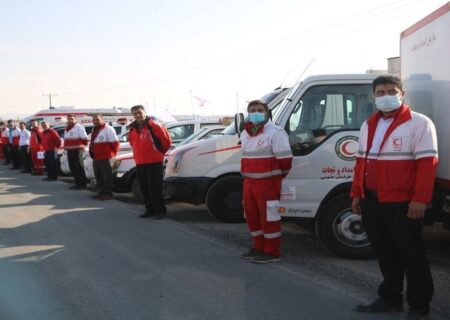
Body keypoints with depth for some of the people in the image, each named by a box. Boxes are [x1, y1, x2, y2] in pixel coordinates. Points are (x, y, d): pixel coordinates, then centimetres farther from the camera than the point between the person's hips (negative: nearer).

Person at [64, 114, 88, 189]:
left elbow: (84, 139, -11)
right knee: (72, 168, 11)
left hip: (77, 150, -9)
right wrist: (66, 147, 19)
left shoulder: (79, 127, -9)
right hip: (69, 151, 9)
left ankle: (82, 184, -3)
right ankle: (77, 183, 19)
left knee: (79, 168, -7)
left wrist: (82, 146, -3)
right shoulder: (67, 129, 18)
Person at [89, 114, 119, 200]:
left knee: (107, 177, -5)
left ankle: (108, 194, 0)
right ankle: (101, 193, 23)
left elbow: (115, 143, -12)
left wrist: (112, 154, -6)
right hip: (96, 158, 9)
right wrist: (92, 152, 18)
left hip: (105, 158, -9)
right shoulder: (94, 130, 17)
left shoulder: (108, 129, -11)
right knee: (98, 177, 14)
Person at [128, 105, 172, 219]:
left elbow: (166, 140, -8)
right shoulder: (133, 129, 11)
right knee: (144, 189, 10)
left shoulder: (154, 125, -10)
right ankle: (150, 210, 20)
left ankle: (160, 211, 1)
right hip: (140, 163, 7)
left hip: (154, 162, -7)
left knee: (155, 189, -7)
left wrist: (160, 152, 4)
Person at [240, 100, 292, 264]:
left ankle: (272, 252, 5)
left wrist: (277, 176, -2)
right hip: (249, 182, 9)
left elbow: (284, 159, -14)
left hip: (267, 183, -8)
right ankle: (259, 247, 28)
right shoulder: (245, 134, 14)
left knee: (268, 217, -4)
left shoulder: (275, 132, -13)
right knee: (252, 216, 14)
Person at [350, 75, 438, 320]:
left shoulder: (419, 123, -7)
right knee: (385, 253, 15)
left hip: (402, 203, -7)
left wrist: (419, 199, -20)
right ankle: (390, 299, 27)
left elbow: (427, 163, -13)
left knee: (412, 255, 2)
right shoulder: (368, 125, 16)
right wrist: (356, 194, 13)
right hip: (372, 201, 7)